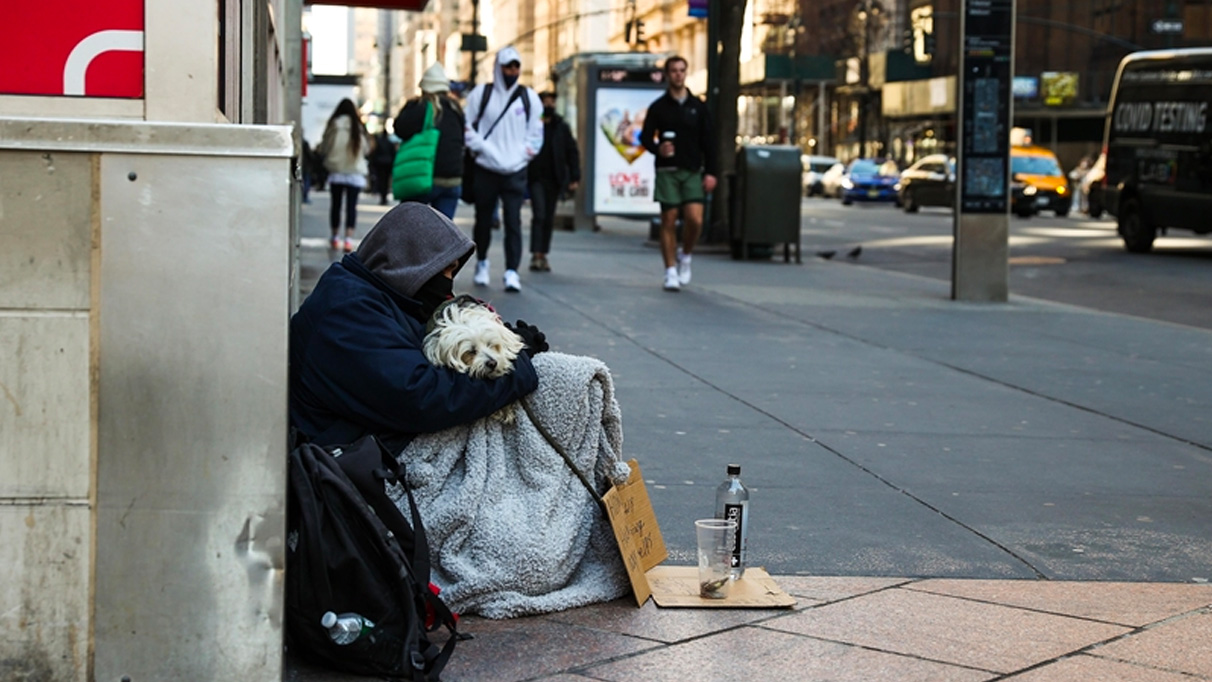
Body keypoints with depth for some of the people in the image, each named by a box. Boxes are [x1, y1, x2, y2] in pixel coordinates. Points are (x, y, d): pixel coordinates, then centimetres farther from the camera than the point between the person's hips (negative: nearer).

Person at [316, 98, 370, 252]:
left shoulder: (333, 125, -5)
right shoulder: (358, 127, -2)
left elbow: (323, 149, -2)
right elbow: (366, 148, 5)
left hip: (336, 171, 0)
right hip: (355, 173, 0)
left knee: (336, 204, 13)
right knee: (351, 206, -2)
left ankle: (336, 237, 21)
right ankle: (348, 238, -15)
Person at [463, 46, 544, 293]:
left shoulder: (529, 97, 6)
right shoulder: (480, 95, 2)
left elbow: (536, 134, 11)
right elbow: (467, 129, 3)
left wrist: (522, 155, -2)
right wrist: (485, 150, -8)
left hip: (515, 171, 0)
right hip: (485, 170, 0)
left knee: (513, 222, -9)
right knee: (483, 220, 11)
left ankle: (512, 272, -11)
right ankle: (482, 262, 33)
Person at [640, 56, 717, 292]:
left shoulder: (698, 106, 9)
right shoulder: (658, 107, 5)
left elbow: (707, 141, 9)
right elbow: (645, 136, 4)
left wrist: (710, 172, 1)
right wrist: (657, 148, -18)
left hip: (693, 171, 1)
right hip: (667, 172, -1)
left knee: (695, 219, -12)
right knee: (669, 221, -2)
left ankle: (685, 255, 16)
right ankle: (671, 271, 5)